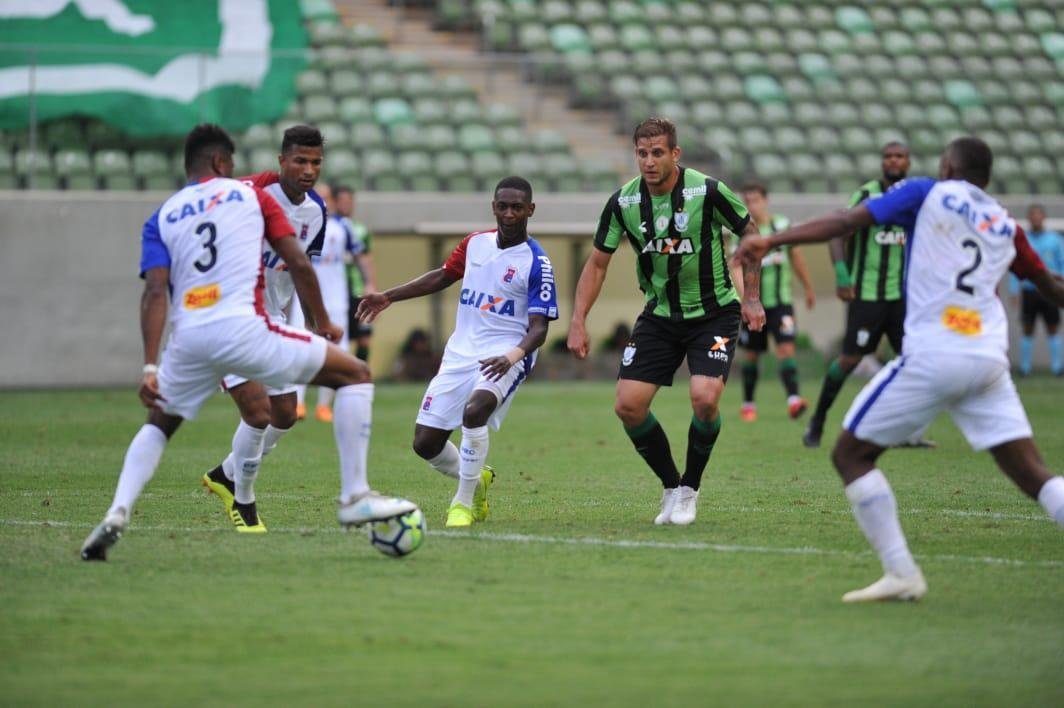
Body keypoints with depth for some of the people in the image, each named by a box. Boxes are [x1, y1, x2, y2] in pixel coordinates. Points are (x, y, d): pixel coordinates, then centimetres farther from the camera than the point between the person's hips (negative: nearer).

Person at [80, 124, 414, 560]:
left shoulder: (161, 218, 17)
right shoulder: (250, 195, 14)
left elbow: (156, 291, 2)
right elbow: (299, 265, 7)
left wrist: (150, 368, -3)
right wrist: (323, 324, 20)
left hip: (188, 339, 3)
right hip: (242, 328, -3)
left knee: (158, 425, 29)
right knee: (355, 375, 11)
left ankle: (117, 514, 6)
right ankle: (356, 498, 3)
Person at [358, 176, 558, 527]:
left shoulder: (536, 264, -11)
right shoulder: (475, 243, 5)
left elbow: (538, 328, -14)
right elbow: (442, 276, 22)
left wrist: (513, 356, -34)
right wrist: (388, 297, 18)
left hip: (504, 356, -6)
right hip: (460, 353, 6)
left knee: (474, 410, -36)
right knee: (425, 443, 1)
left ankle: (464, 501, -18)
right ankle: (476, 479, 31)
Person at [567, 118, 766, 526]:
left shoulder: (708, 192, -18)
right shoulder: (623, 202, -8)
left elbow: (750, 233, -1)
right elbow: (598, 262, 3)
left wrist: (751, 297, -5)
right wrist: (578, 321, -5)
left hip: (714, 313, -4)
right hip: (659, 316, 4)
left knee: (705, 397, -24)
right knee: (628, 405, -8)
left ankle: (690, 488, 1)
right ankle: (670, 486, 13)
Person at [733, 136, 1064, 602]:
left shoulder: (927, 194, 6)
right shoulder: (1006, 226, 17)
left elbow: (847, 222, -4)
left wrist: (771, 241, -7)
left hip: (932, 357, -5)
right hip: (989, 361, 5)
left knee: (850, 454, 6)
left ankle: (901, 574, -4)